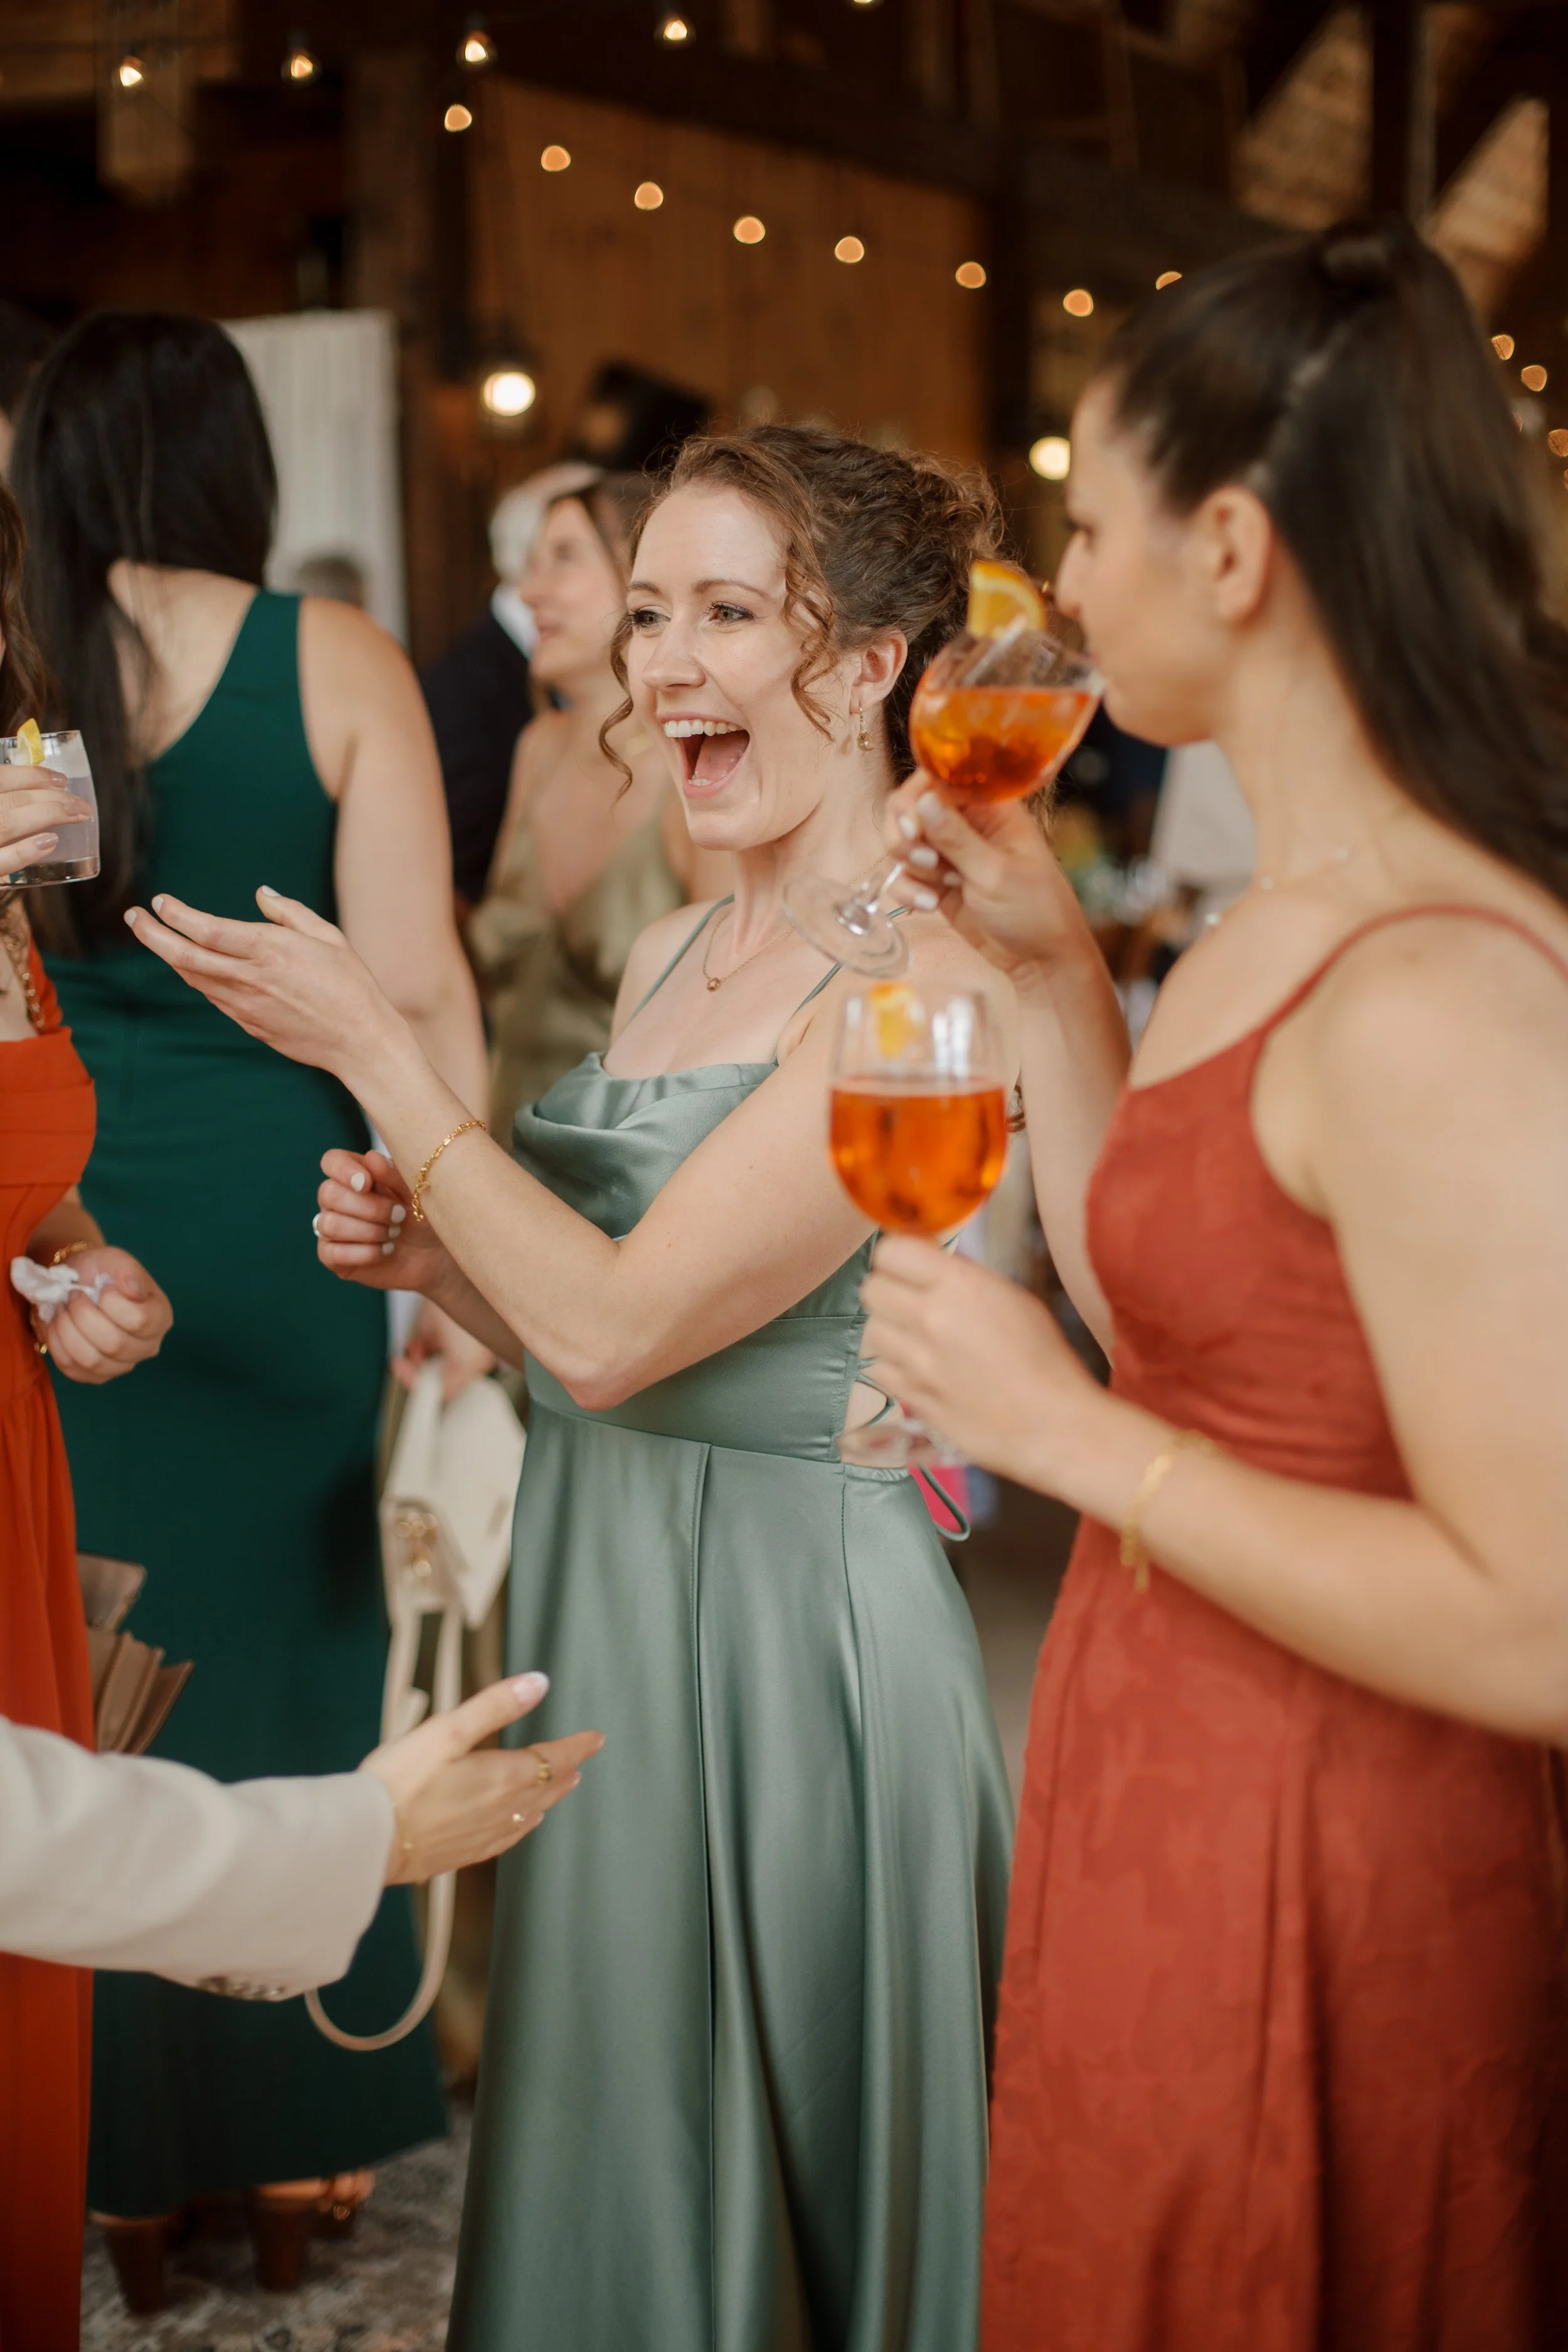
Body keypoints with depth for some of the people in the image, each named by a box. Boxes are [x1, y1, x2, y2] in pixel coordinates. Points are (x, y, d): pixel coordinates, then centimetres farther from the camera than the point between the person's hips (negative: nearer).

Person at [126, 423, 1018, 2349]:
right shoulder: (671, 956, 9)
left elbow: (621, 1326, -22)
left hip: (784, 1611, -8)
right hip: (600, 1598, 8)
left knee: (757, 2163, 10)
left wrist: (372, 1052, -16)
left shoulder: (920, 981, -18)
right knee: (610, 2151, 21)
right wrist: (427, 1251, -2)